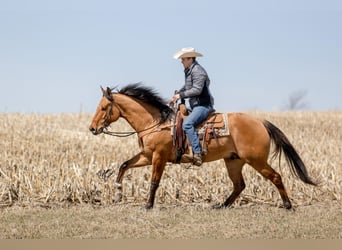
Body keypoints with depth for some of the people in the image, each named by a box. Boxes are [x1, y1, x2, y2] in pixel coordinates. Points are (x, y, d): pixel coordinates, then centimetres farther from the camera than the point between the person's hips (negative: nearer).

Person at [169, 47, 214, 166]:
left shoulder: (197, 71, -14)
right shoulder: (189, 71, 18)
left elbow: (197, 90, -22)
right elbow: (187, 87, 30)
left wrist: (181, 95, -16)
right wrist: (176, 95, 15)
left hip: (203, 105, -11)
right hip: (196, 106, 11)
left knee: (187, 124, -31)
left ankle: (197, 153, -38)